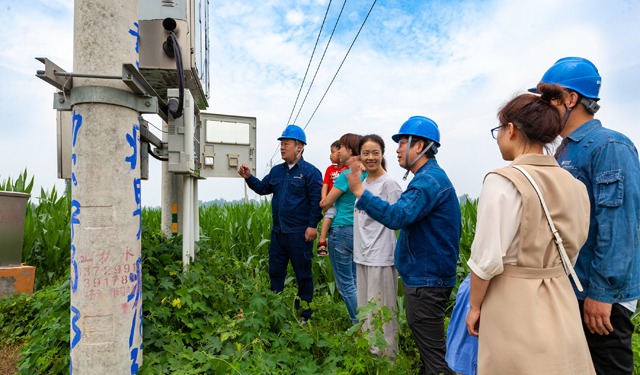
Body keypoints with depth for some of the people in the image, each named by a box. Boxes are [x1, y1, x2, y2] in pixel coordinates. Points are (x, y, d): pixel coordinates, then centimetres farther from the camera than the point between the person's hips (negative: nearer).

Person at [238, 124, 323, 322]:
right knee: (275, 271, 15)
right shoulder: (277, 171, 12)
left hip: (300, 233, -6)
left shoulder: (310, 171, -7)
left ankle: (304, 314, 24)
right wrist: (249, 178, 2)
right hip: (278, 231, 7)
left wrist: (313, 225, -15)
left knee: (303, 274, 7)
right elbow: (263, 188, 19)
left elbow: (317, 201, -10)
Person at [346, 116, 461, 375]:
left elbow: (398, 217, -32)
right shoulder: (430, 176, 15)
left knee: (432, 352, 1)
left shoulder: (429, 179, -20)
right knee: (427, 346, 22)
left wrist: (359, 191, -31)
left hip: (426, 279, -11)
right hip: (423, 275, 11)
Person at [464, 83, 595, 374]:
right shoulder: (574, 185, 2)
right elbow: (571, 256, 9)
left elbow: (487, 260, -20)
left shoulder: (503, 182, -20)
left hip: (514, 302, -6)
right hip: (563, 306, 7)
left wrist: (474, 306, -7)